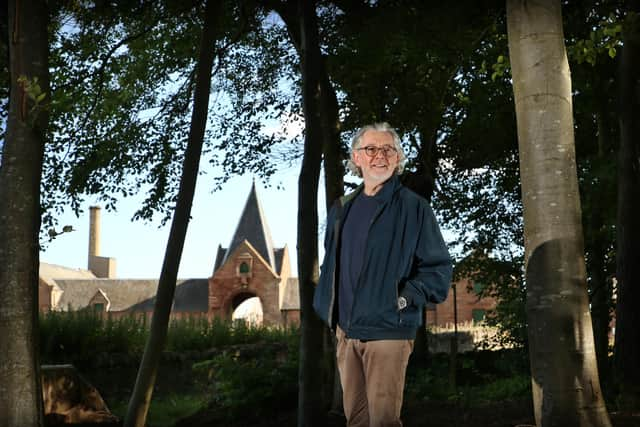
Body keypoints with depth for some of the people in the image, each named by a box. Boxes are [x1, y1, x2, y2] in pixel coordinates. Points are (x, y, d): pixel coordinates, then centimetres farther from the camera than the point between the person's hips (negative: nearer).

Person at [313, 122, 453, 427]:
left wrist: (406, 298, -16)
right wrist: (329, 309, 11)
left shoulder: (413, 207, -3)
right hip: (346, 331, 6)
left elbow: (439, 268, -4)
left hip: (388, 332, -5)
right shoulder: (342, 209, 13)